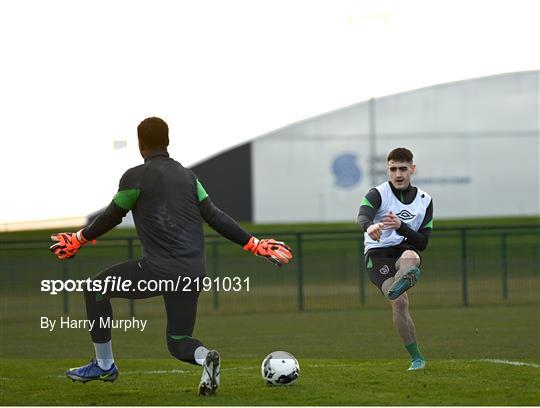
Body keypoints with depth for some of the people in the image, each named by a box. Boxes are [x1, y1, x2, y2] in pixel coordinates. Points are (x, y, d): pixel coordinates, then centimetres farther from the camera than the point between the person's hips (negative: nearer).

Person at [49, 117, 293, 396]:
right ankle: (204, 356, -20)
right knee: (178, 341, 16)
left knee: (96, 289, 16)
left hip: (159, 269, -6)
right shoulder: (187, 176, 14)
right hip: (193, 273, 6)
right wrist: (253, 243, 11)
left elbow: (111, 217, 6)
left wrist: (80, 238, 23)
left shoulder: (136, 177, -3)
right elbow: (214, 216, 8)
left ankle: (103, 365, 17)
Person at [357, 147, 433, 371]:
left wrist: (400, 226, -15)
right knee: (400, 302, -25)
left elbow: (422, 243, 5)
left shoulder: (424, 200, 11)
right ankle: (416, 358, -19)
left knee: (410, 257, -37)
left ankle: (401, 282, -70)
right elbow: (363, 216, -23)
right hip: (377, 254, -2)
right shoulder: (378, 194, 1)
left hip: (405, 249, 3)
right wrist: (370, 226, -49)